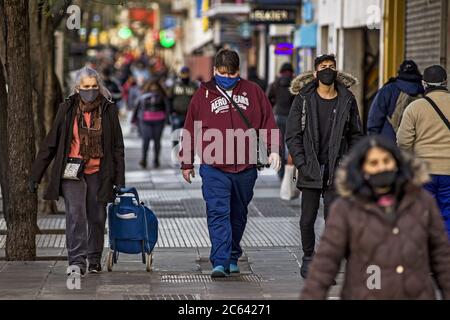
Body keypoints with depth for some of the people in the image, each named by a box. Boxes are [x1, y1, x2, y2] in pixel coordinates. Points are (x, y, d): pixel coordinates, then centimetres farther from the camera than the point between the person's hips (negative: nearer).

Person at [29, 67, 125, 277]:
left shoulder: (108, 109, 1)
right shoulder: (68, 108, 0)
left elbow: (117, 147, 5)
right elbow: (50, 143, 3)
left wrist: (119, 179, 0)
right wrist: (36, 175, 1)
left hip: (98, 172, 1)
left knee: (97, 217, 7)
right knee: (75, 215, -15)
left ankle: (94, 259, 23)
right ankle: (77, 261, -18)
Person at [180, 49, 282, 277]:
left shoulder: (253, 92, 8)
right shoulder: (204, 94, 4)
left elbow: (268, 121, 10)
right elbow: (190, 130, 9)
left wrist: (273, 149, -2)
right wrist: (186, 162, 10)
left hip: (246, 167, 2)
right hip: (214, 167, -2)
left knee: (238, 214, 14)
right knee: (218, 214, -11)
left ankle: (233, 257, 28)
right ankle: (220, 262, -14)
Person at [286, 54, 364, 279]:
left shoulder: (347, 100, 5)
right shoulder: (303, 99, 1)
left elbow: (355, 135, 11)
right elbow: (292, 135, 1)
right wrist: (301, 164, -7)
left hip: (336, 170, 1)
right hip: (311, 170, 0)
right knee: (307, 219, 4)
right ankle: (308, 258, 23)